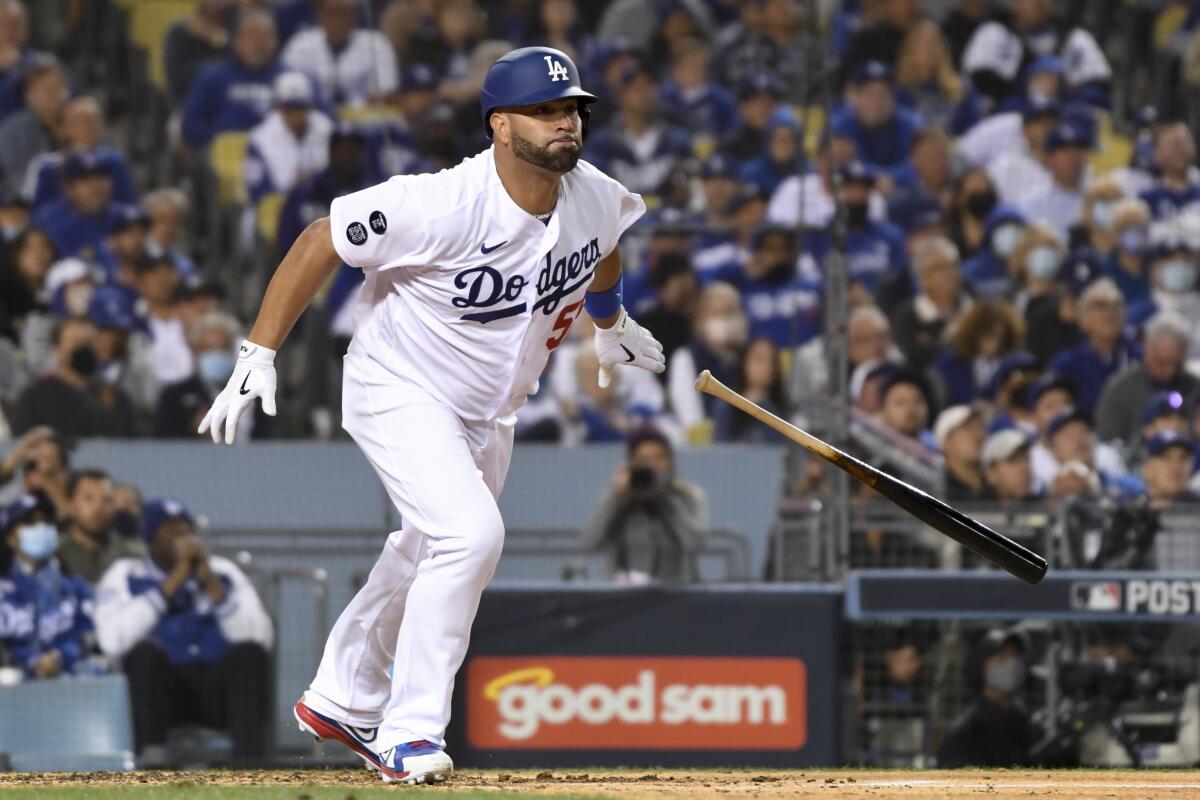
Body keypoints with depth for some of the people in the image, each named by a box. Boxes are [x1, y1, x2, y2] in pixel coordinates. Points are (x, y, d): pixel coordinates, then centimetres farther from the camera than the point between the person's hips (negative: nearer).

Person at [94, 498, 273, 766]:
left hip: (218, 690, 2)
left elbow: (261, 638, -1)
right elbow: (113, 641, -12)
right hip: (160, 689, -2)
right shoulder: (125, 576, 10)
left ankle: (249, 763, -41)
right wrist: (172, 584, -10)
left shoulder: (223, 571, 16)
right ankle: (152, 761, -43)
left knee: (249, 652, -28)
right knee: (146, 651, -32)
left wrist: (211, 582, -8)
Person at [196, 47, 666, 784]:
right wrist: (259, 355, -24)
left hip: (489, 413, 8)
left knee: (430, 555, 23)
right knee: (471, 535, -26)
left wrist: (611, 324, 31)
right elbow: (320, 244, -22)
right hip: (401, 394, -8)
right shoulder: (443, 205, -32)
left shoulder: (598, 199, -13)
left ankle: (343, 700, 46)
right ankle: (409, 734, -17)